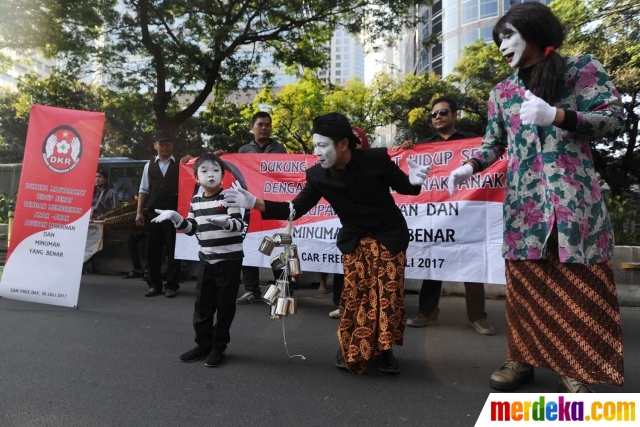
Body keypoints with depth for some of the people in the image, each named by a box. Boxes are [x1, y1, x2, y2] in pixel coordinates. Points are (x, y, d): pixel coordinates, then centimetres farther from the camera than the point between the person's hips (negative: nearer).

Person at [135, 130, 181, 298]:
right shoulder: (149, 166, 13)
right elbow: (144, 190, 11)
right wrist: (139, 212, 4)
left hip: (173, 213, -3)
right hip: (153, 212, 3)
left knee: (173, 249, 2)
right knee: (152, 249, 7)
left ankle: (171, 285, 11)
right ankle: (154, 284, 17)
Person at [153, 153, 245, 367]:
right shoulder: (196, 200, 6)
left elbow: (240, 225, -17)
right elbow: (191, 228, 11)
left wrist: (225, 222, -37)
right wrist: (176, 218, -4)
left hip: (230, 259, -5)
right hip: (206, 259, 6)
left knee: (225, 305, 4)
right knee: (202, 304, 11)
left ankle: (219, 347, 18)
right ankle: (203, 344, 26)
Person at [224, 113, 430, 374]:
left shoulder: (376, 159, -22)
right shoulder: (318, 175, -16)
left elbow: (402, 187, -8)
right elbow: (296, 209, -16)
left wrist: (414, 182, -32)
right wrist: (254, 203, -26)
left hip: (390, 234, -1)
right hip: (355, 239, 1)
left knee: (389, 293, 1)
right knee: (355, 293, 1)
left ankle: (384, 349, 20)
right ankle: (350, 348, 23)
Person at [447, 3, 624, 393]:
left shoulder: (583, 69, 6)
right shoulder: (502, 92, 16)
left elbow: (616, 120, -1)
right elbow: (494, 143, 16)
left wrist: (557, 115, -15)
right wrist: (470, 167, -3)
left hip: (575, 195, -2)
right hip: (523, 200, 3)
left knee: (578, 284, 0)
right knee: (524, 282, 3)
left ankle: (575, 368, 12)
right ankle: (522, 358, 14)